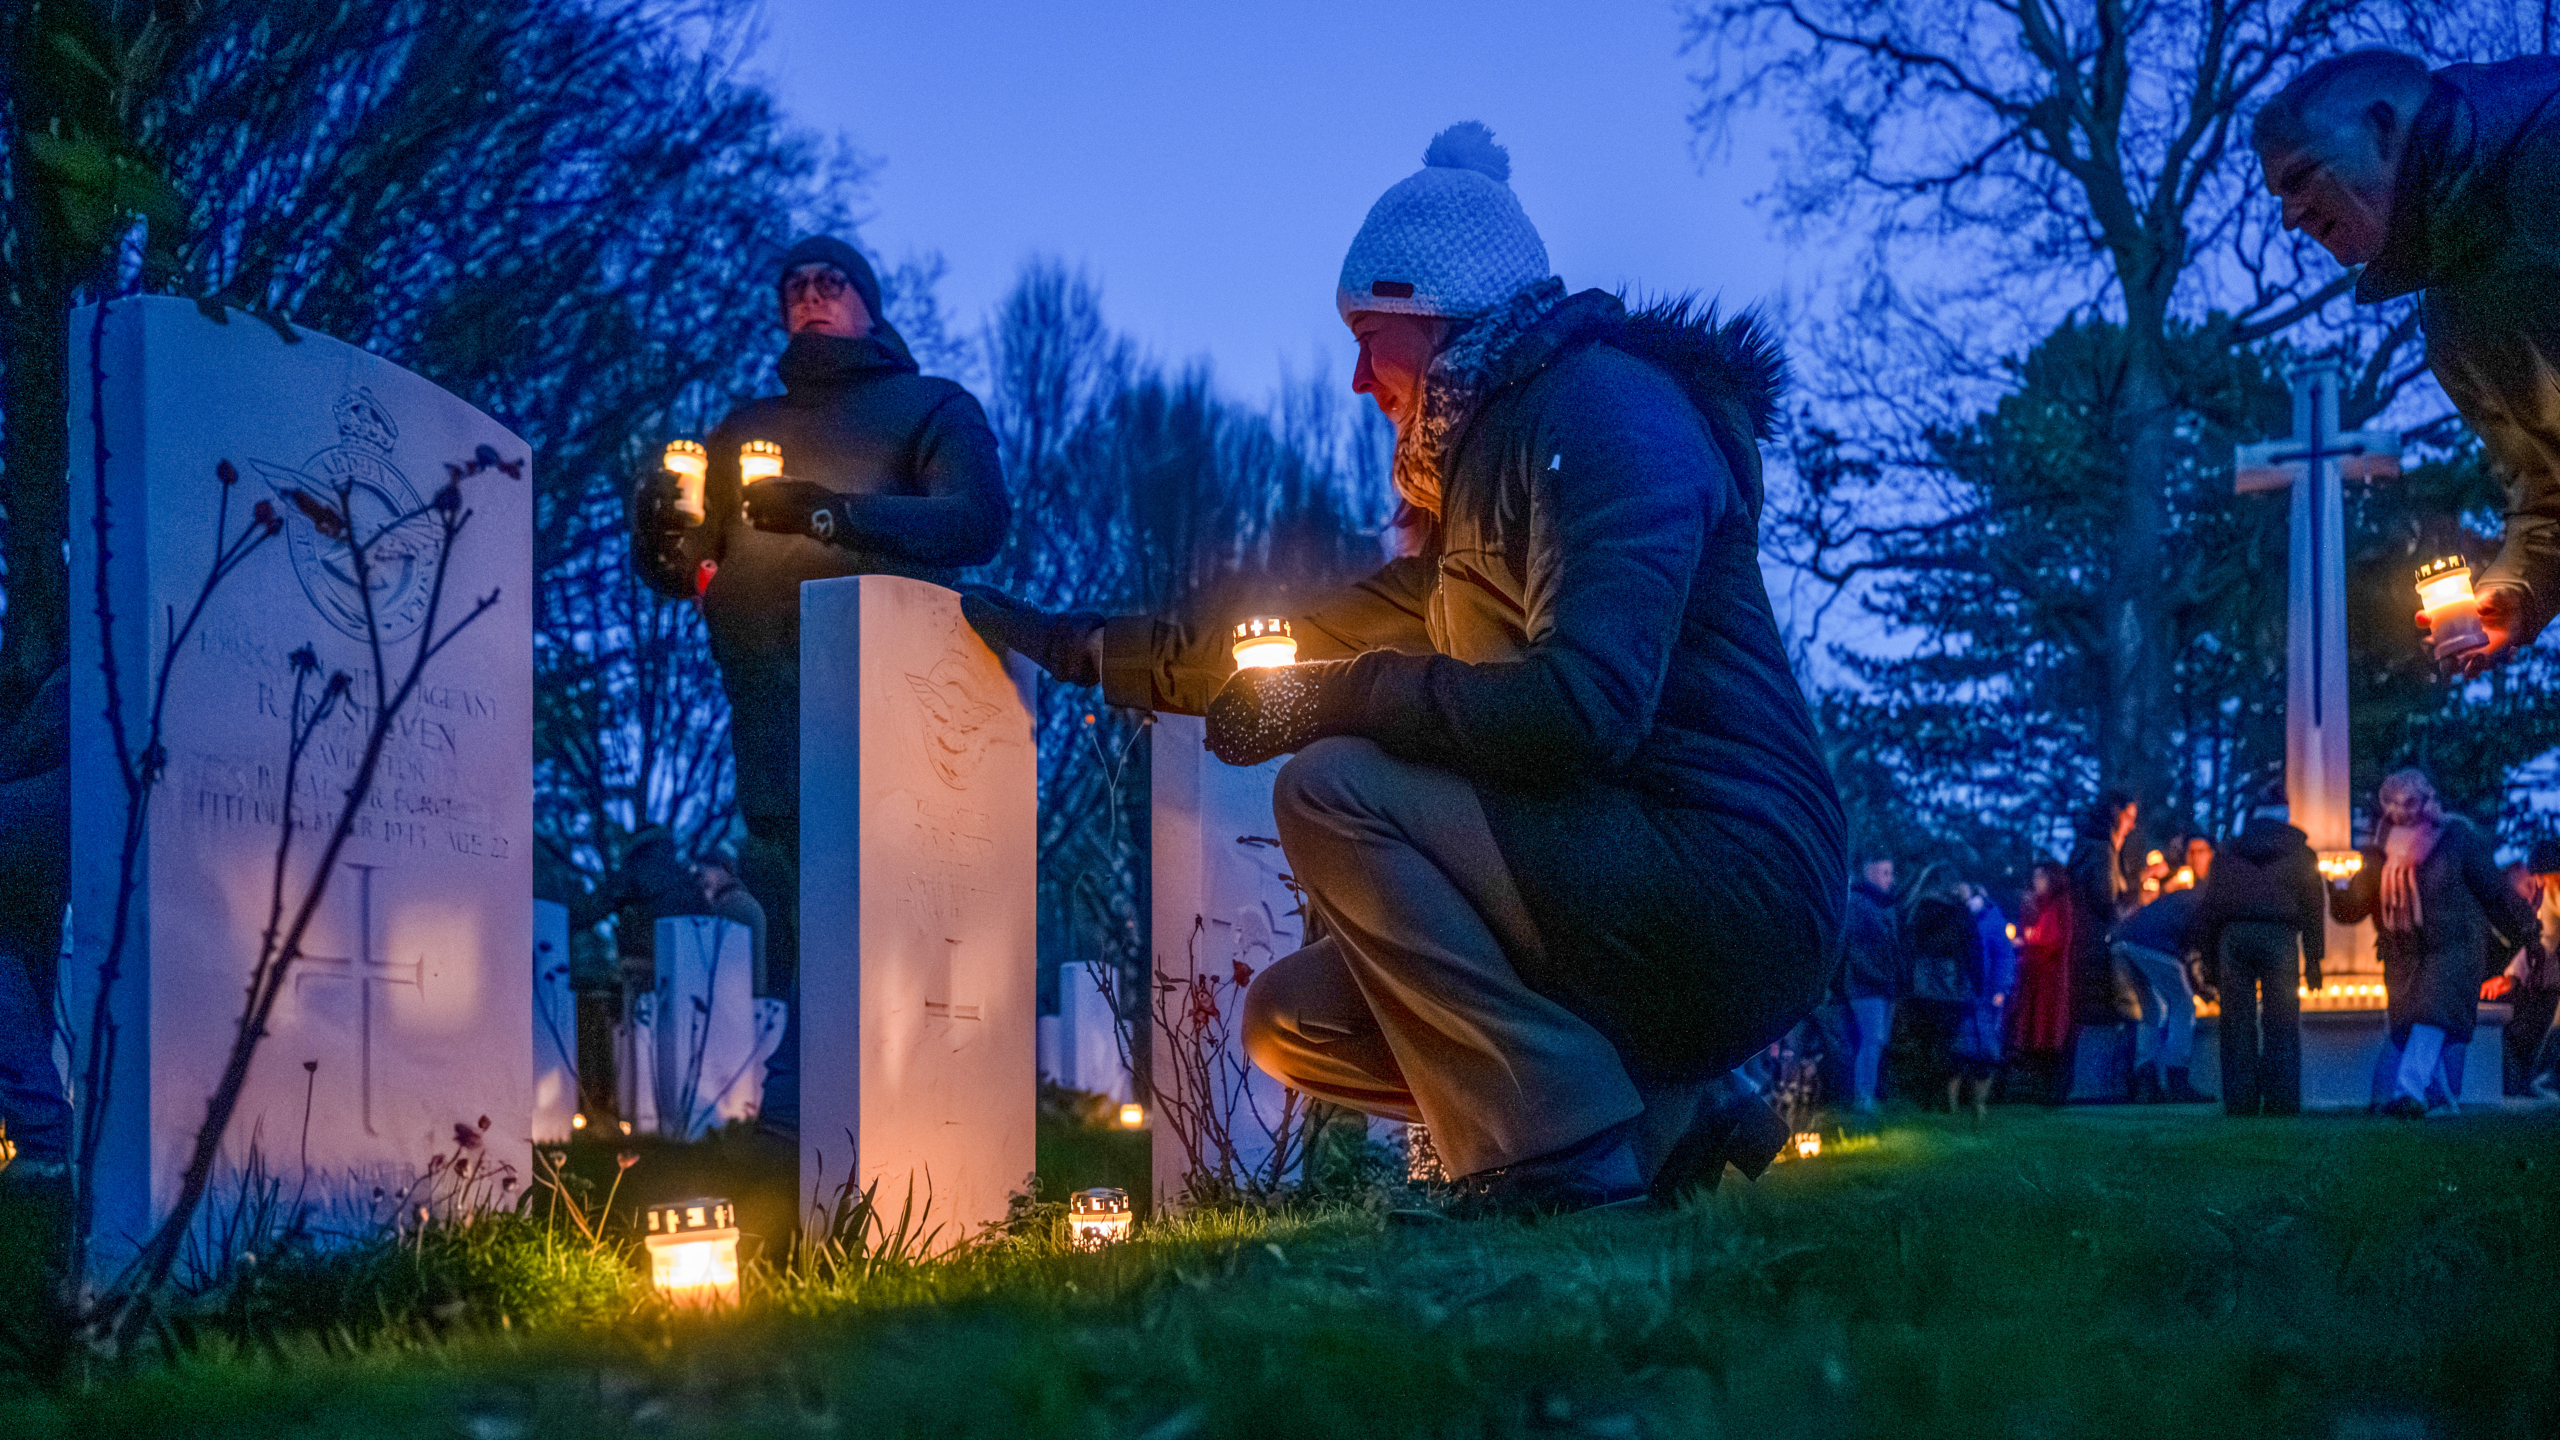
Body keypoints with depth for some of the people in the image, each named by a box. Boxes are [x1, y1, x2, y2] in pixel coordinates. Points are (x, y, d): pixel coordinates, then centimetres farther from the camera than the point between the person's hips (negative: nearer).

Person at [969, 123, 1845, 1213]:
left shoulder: (1608, 410, -11)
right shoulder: (1489, 457, 22)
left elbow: (1587, 704, -26)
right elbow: (1325, 637, 30)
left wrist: (1336, 701, -17)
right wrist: (1081, 648, 28)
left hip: (1729, 887, -10)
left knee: (1334, 789, -19)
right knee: (1291, 1022, 10)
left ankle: (1559, 1155, -21)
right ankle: (1658, 1121, 4)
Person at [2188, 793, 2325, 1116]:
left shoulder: (2229, 850, 16)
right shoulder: (2299, 847, 12)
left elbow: (2208, 905, 12)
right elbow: (2312, 904, 9)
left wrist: (2205, 955, 13)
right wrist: (2313, 959, 9)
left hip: (2234, 935, 1)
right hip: (2279, 937, -1)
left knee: (2237, 1022, 1)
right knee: (2282, 1024, 0)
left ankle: (2240, 1101, -3)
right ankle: (2281, 1100, -6)